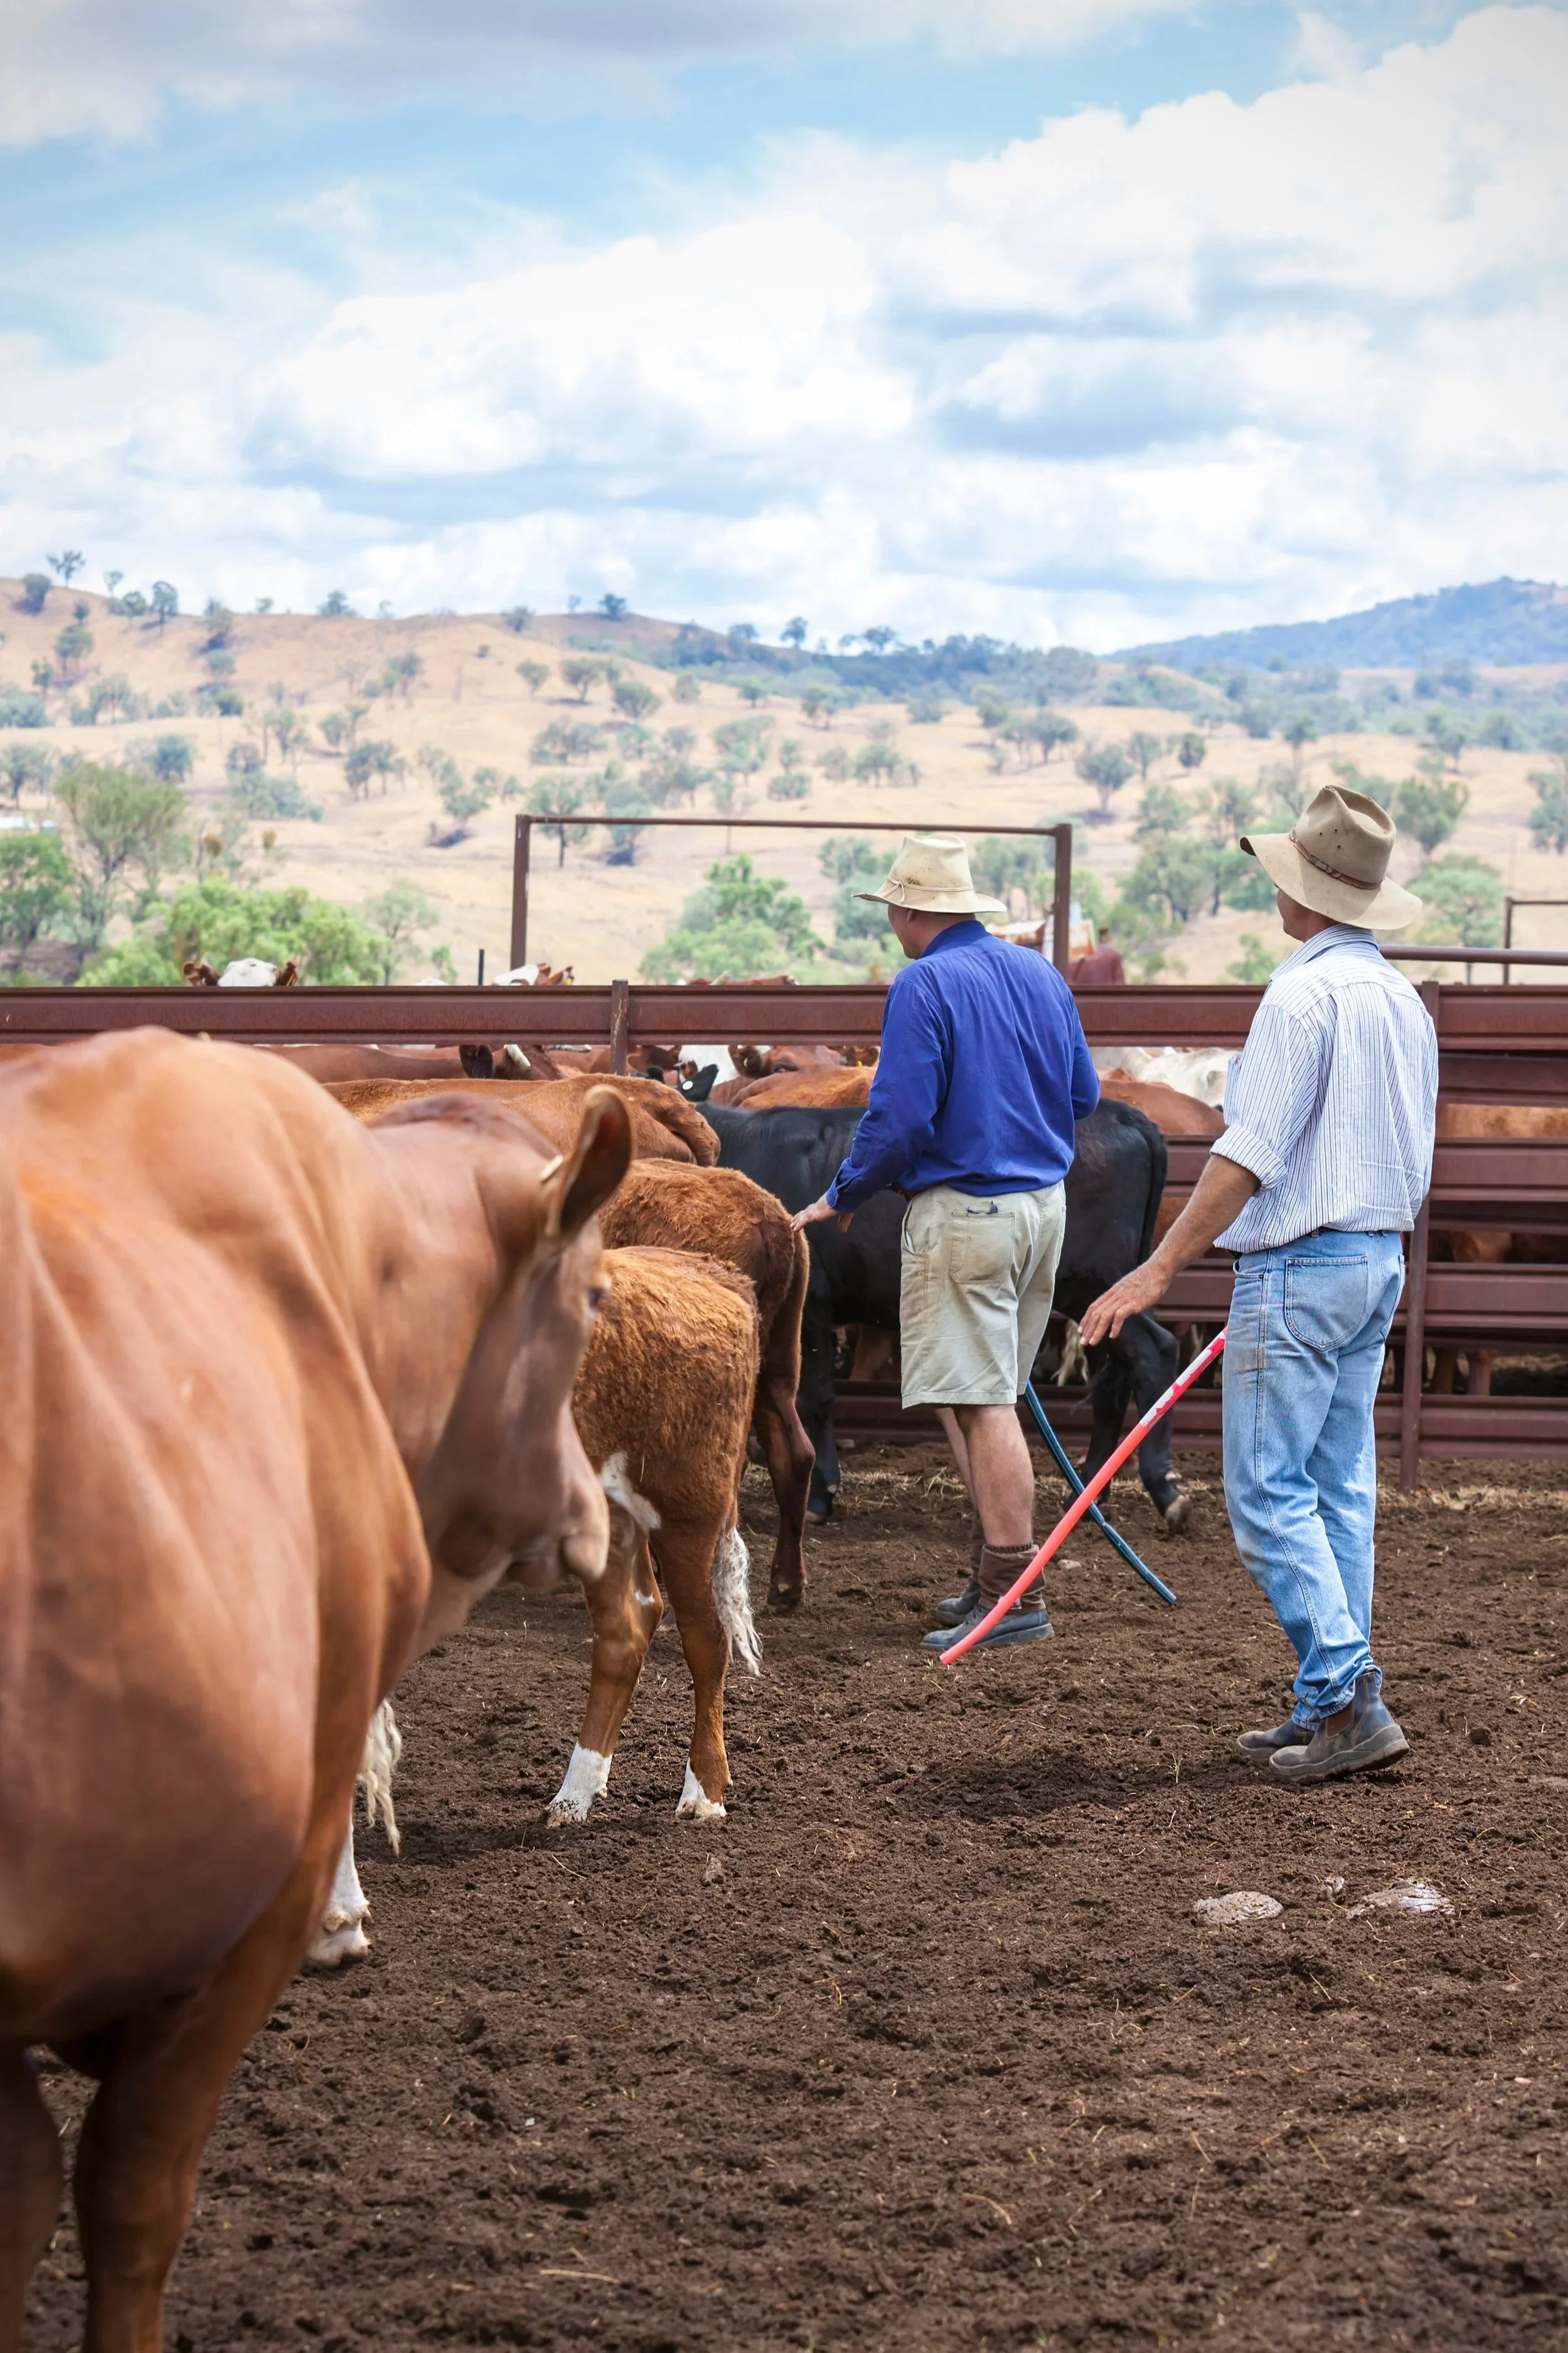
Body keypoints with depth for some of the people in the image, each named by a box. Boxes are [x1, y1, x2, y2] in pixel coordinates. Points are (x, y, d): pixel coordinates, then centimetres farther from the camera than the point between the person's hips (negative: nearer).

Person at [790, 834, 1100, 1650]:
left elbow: (899, 1119, -17)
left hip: (961, 1209, -8)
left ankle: (1017, 1595, -7)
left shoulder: (925, 985, -12)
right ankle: (999, 1575, 19)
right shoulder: (1041, 976, 10)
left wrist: (842, 1197, -4)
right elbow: (1084, 1094, 17)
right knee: (981, 1398, 17)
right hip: (1044, 1202, 8)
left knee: (982, 1404, -6)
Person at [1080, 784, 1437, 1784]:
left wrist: (1159, 1270, -18)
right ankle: (1332, 1708, 12)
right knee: (1339, 1488, 11)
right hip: (1381, 1263, 9)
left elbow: (1250, 1156, -21)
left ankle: (1349, 1695, -12)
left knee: (1269, 1491, -6)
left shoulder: (1304, 995, -16)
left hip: (1299, 1267, -9)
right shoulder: (1404, 1001, 12)